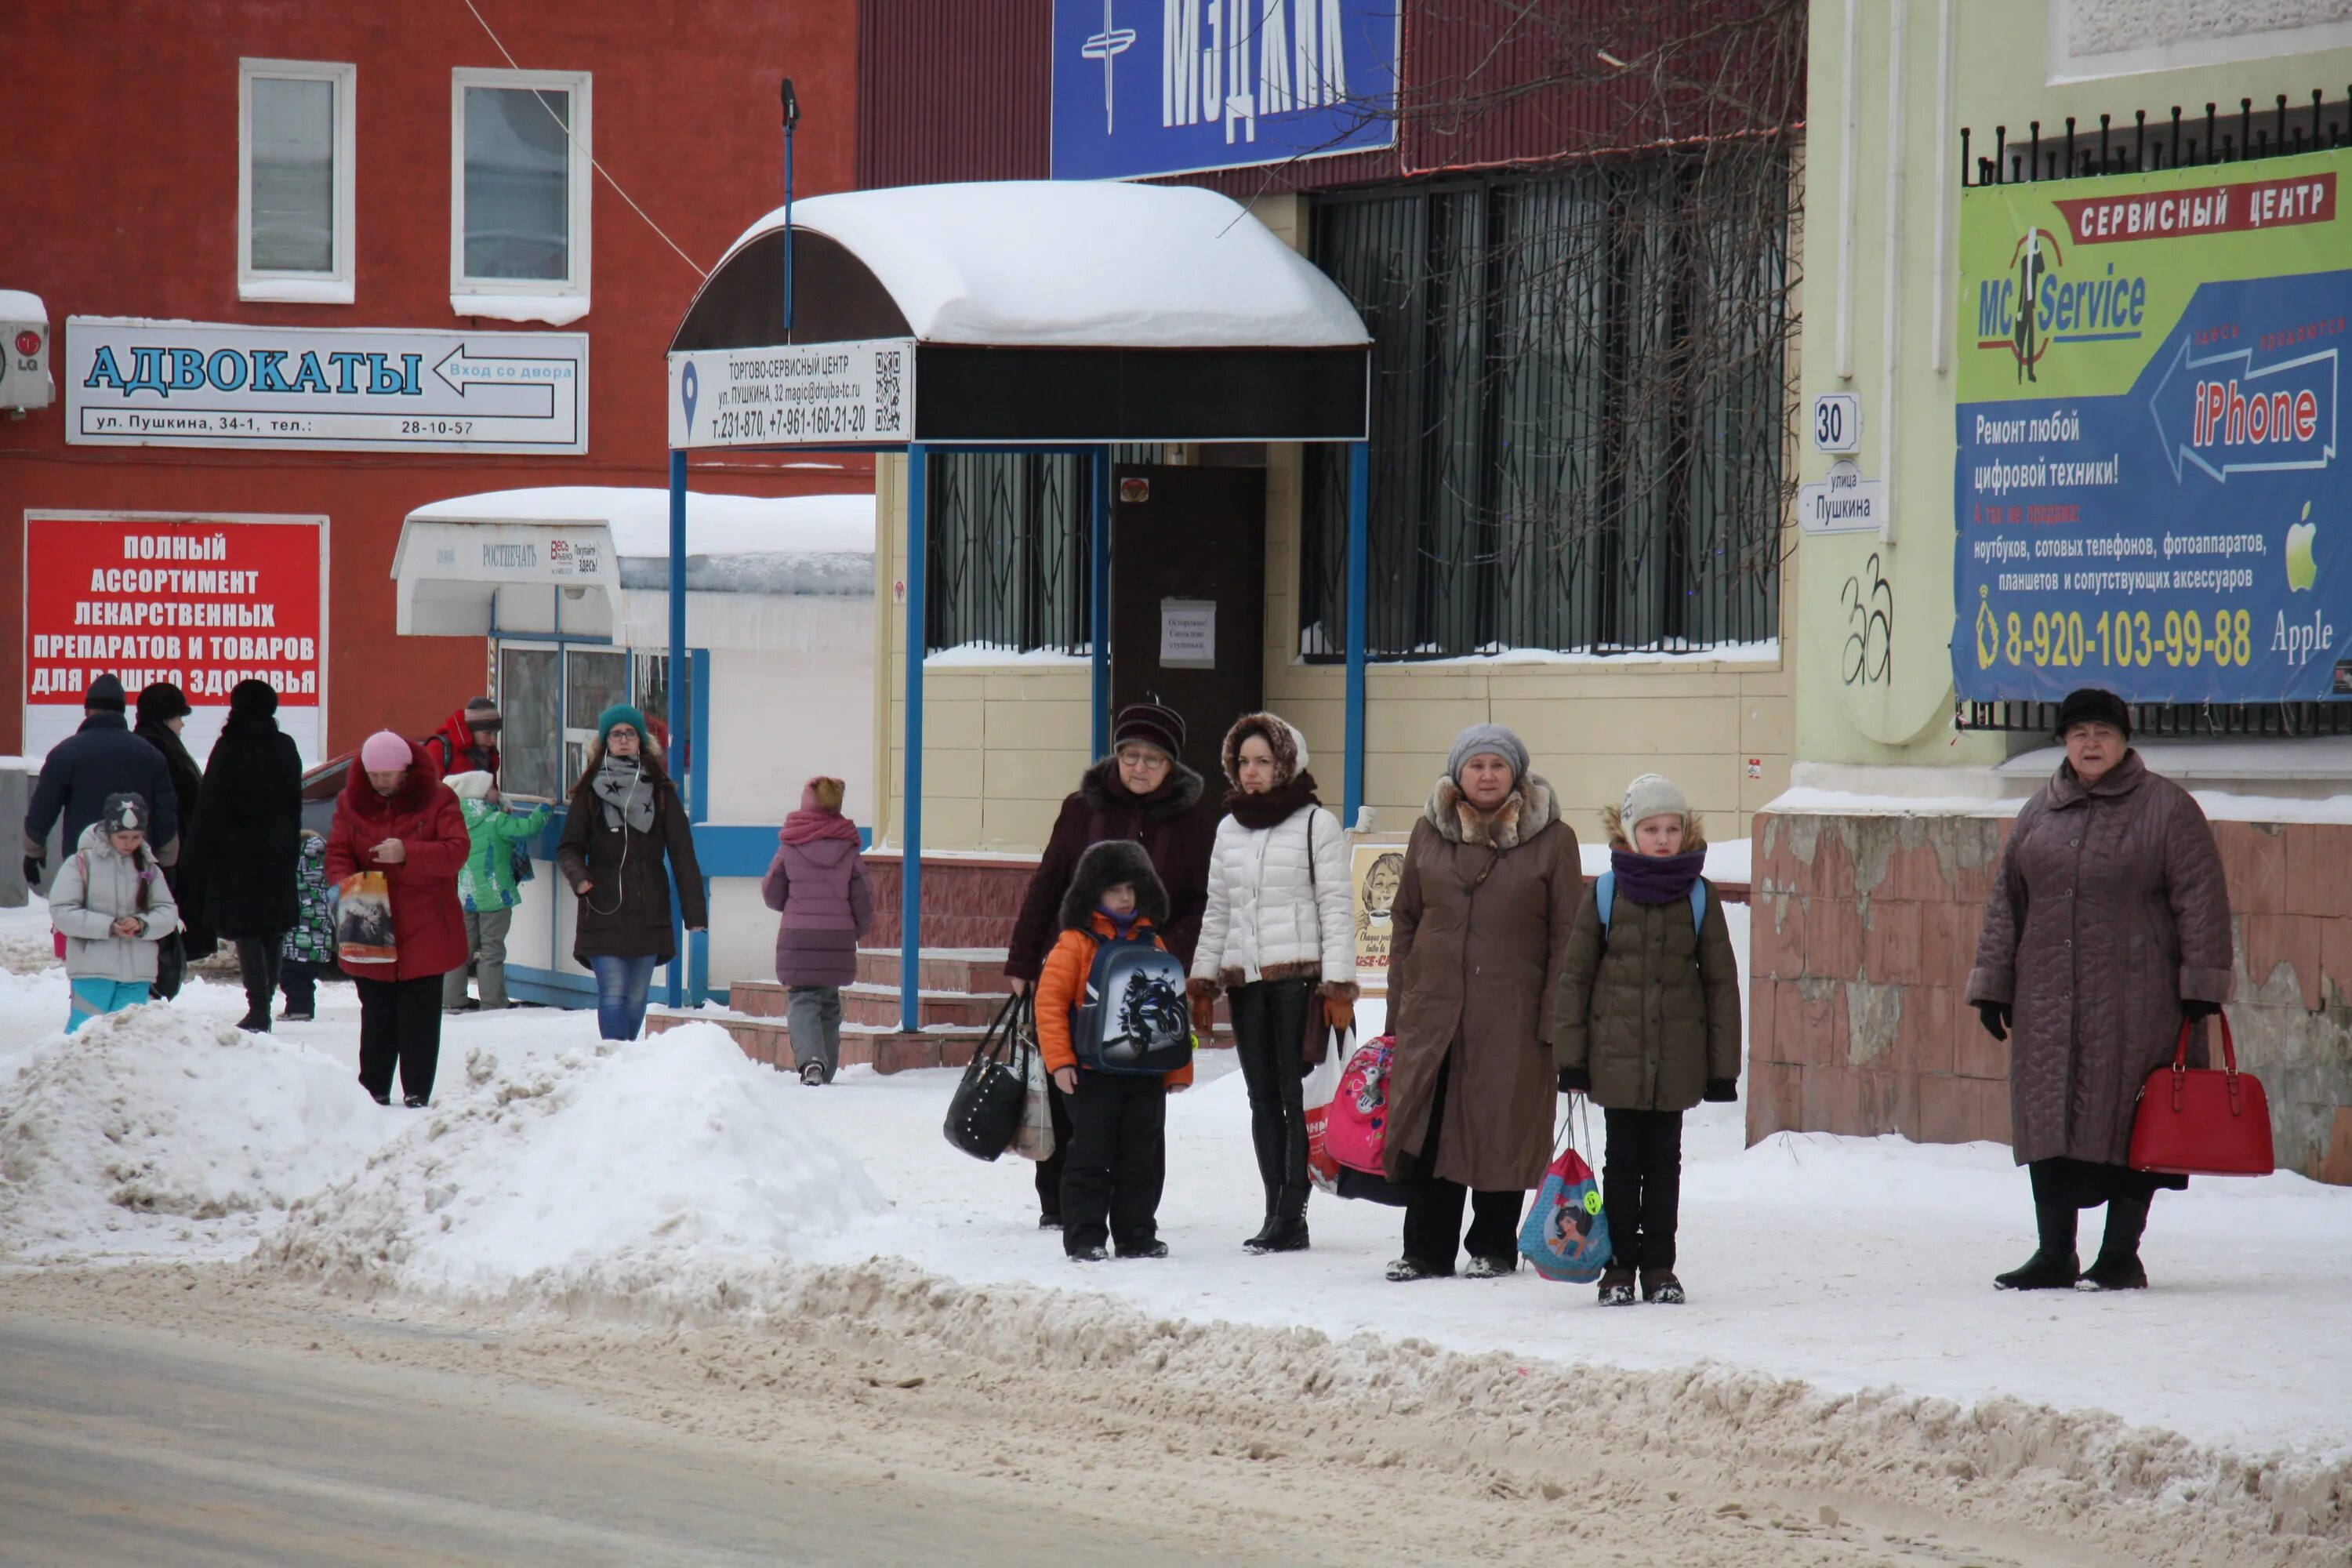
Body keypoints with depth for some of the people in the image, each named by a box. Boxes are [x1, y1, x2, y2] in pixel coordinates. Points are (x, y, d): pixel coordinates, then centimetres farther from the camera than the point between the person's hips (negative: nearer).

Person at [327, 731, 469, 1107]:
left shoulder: (436, 800, -3)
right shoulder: (352, 802, 6)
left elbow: (457, 851, -12)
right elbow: (338, 852, 3)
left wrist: (407, 854, -26)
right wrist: (343, 883, -19)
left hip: (424, 931, -3)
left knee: (420, 1016, -1)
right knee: (377, 1015, 8)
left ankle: (417, 1092, 4)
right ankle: (374, 1090, 16)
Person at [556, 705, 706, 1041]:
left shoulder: (660, 791, 7)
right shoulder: (591, 791, 5)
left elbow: (682, 853, 5)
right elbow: (569, 847, 6)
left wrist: (695, 912, -1)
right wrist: (578, 876, -17)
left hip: (649, 912, 2)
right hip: (604, 912, -2)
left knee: (637, 997, 6)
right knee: (613, 994, -12)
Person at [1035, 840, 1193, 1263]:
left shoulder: (1151, 943, 11)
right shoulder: (1076, 943, -5)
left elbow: (1172, 1005, 16)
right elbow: (1050, 1000, -9)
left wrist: (1178, 1066, 14)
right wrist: (1059, 1060, -14)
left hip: (1146, 1072, 5)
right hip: (1092, 1073, -5)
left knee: (1143, 1160, 9)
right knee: (1091, 1157, -2)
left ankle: (1137, 1236, 18)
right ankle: (1085, 1239, 3)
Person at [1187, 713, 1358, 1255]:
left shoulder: (1317, 824, -2)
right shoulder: (1230, 828, 15)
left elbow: (1336, 907, -5)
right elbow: (1217, 911, 20)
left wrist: (1338, 985, -11)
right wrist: (1202, 982, 14)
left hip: (1299, 978, -6)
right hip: (1245, 980, 6)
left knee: (1297, 1096, -8)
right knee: (1263, 1100, 6)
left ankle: (1291, 1216, -8)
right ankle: (1276, 1214, 9)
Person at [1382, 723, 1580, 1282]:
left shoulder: (1551, 840, 0)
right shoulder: (1429, 833, 9)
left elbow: (1566, 936, -1)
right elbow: (1406, 922, 13)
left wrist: (1556, 1019, -7)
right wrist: (1398, 1012, 9)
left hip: (1512, 1016, -2)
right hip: (1432, 1006, 3)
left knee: (1503, 1131, 4)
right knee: (1428, 1129, 2)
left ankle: (1493, 1246, 18)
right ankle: (1426, 1249, 10)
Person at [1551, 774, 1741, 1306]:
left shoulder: (1699, 898, 2)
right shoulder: (1606, 896, 0)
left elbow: (1721, 982, 6)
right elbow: (1575, 977, 3)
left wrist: (1722, 1065, 3)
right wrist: (1570, 1057, 0)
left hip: (1677, 1057, 1)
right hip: (1617, 1056, -1)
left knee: (1664, 1161, 7)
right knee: (1622, 1161, 4)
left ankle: (1659, 1266, 14)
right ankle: (1619, 1267, 11)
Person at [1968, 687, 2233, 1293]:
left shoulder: (2167, 808, -1)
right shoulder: (2040, 812, 13)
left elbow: (2201, 902, -3)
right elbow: (2006, 902, 16)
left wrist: (2201, 985, -10)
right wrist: (1993, 986, 12)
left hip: (2137, 1003, -4)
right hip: (2048, 999, 4)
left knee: (2130, 1123, -1)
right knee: (2049, 1122, 4)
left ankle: (2121, 1255, 7)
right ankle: (2054, 1255, 11)